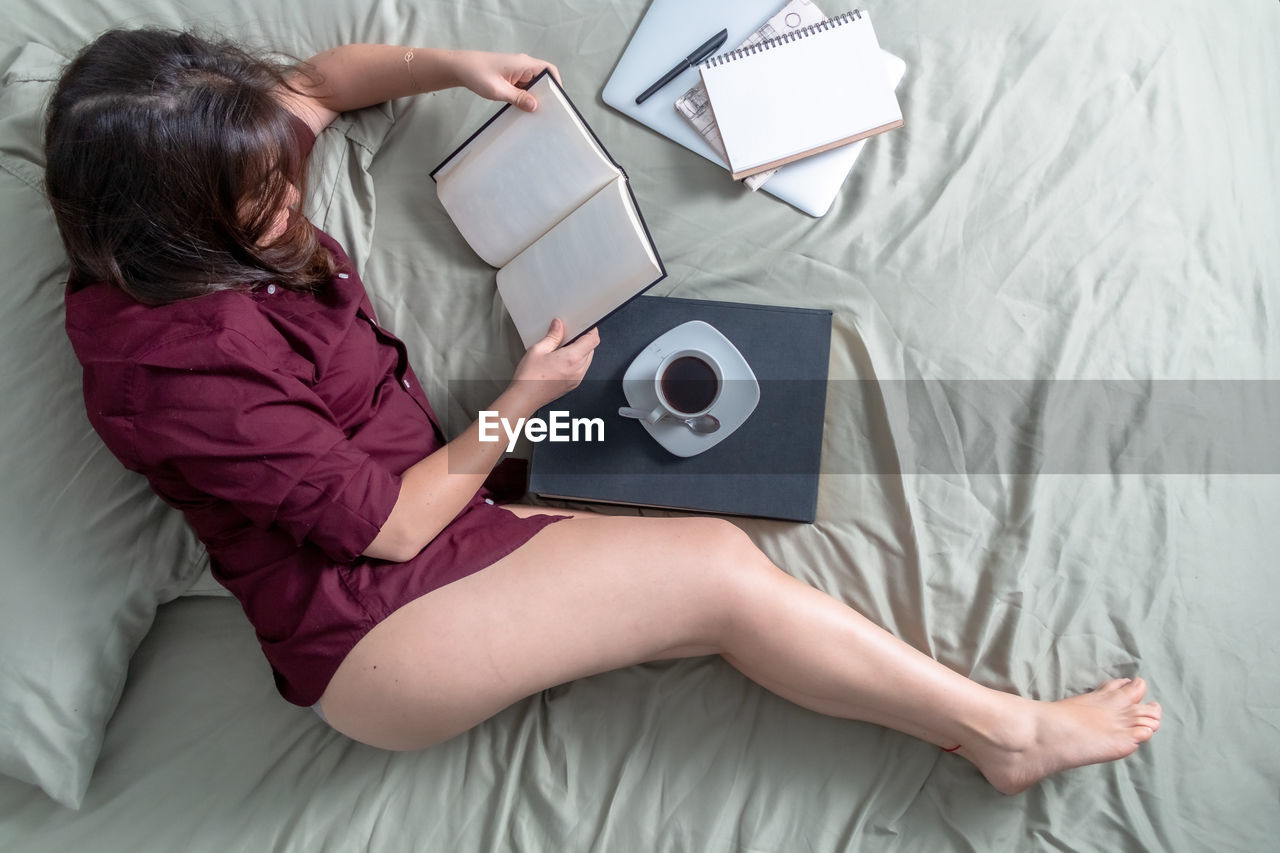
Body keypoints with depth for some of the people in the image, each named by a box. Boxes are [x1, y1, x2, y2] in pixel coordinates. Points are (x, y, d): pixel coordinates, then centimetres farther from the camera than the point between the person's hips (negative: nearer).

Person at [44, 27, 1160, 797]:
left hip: (416, 547, 10)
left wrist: (449, 65, 1)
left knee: (717, 557, -9)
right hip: (369, 634, -9)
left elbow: (318, 80, 19)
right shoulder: (183, 362, -26)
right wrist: (522, 402, -6)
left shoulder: (178, 216, 2)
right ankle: (1007, 729, 0)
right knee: (719, 569, -17)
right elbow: (392, 523, -19)